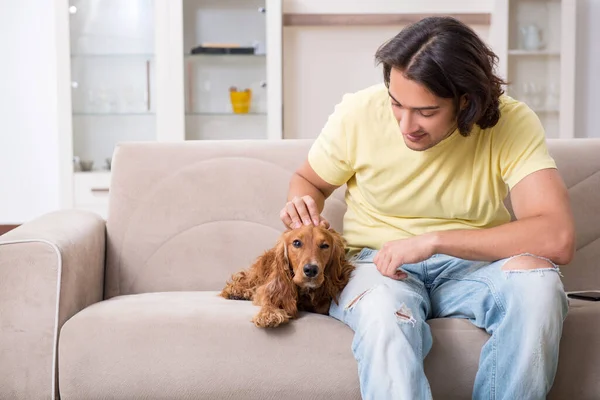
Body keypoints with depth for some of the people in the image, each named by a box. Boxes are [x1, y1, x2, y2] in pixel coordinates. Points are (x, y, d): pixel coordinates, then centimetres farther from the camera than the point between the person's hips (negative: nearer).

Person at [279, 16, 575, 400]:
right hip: (377, 264, -1)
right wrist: (304, 202, -15)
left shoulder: (513, 124, -14)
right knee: (384, 314, -38)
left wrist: (433, 241, -28)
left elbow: (558, 239, -26)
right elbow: (310, 179, 11)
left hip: (472, 265, 2)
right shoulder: (358, 112, -10)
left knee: (538, 278, -32)